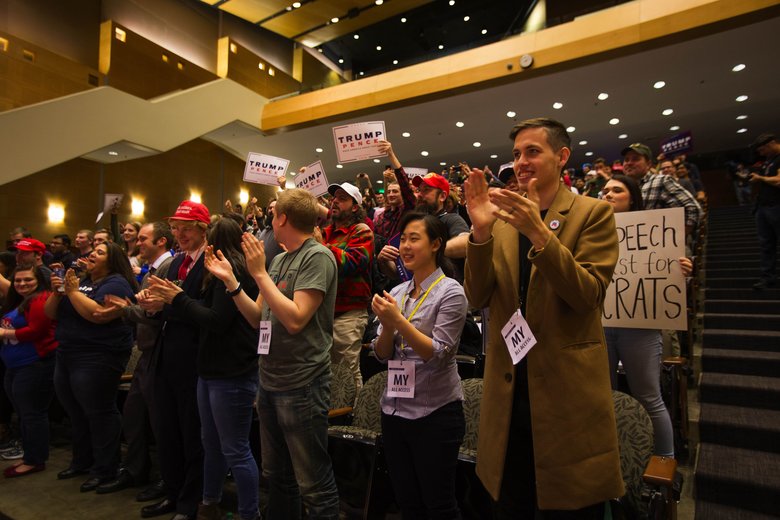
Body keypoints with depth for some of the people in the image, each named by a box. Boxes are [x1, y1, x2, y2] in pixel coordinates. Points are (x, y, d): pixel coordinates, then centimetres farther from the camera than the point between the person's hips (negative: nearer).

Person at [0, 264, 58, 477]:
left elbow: (35, 330, -21)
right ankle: (29, 455, 28)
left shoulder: (41, 299, -14)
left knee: (32, 414, -2)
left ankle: (35, 460, 9)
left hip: (35, 366, -10)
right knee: (24, 414, 17)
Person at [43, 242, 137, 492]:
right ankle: (82, 461, 34)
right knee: (76, 413, 18)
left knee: (99, 413, -3)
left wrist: (72, 291, -16)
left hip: (97, 359, -9)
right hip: (67, 356, 9)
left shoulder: (116, 283, -10)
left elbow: (97, 314, -26)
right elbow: (50, 314, 14)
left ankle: (104, 469, 8)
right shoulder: (80, 281, 17)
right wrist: (56, 292, -3)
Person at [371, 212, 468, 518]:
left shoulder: (450, 292, -11)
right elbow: (382, 354, 4)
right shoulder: (397, 292, 5)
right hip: (394, 409, 6)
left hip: (435, 414, -6)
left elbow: (437, 354, -17)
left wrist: (399, 320, -25)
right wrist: (387, 325, -15)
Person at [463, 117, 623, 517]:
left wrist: (538, 232, -27)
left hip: (568, 389, -3)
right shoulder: (504, 218, 6)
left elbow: (588, 295, -16)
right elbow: (478, 298, -4)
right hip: (509, 389, 4)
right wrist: (481, 231, -19)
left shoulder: (593, 213, -4)